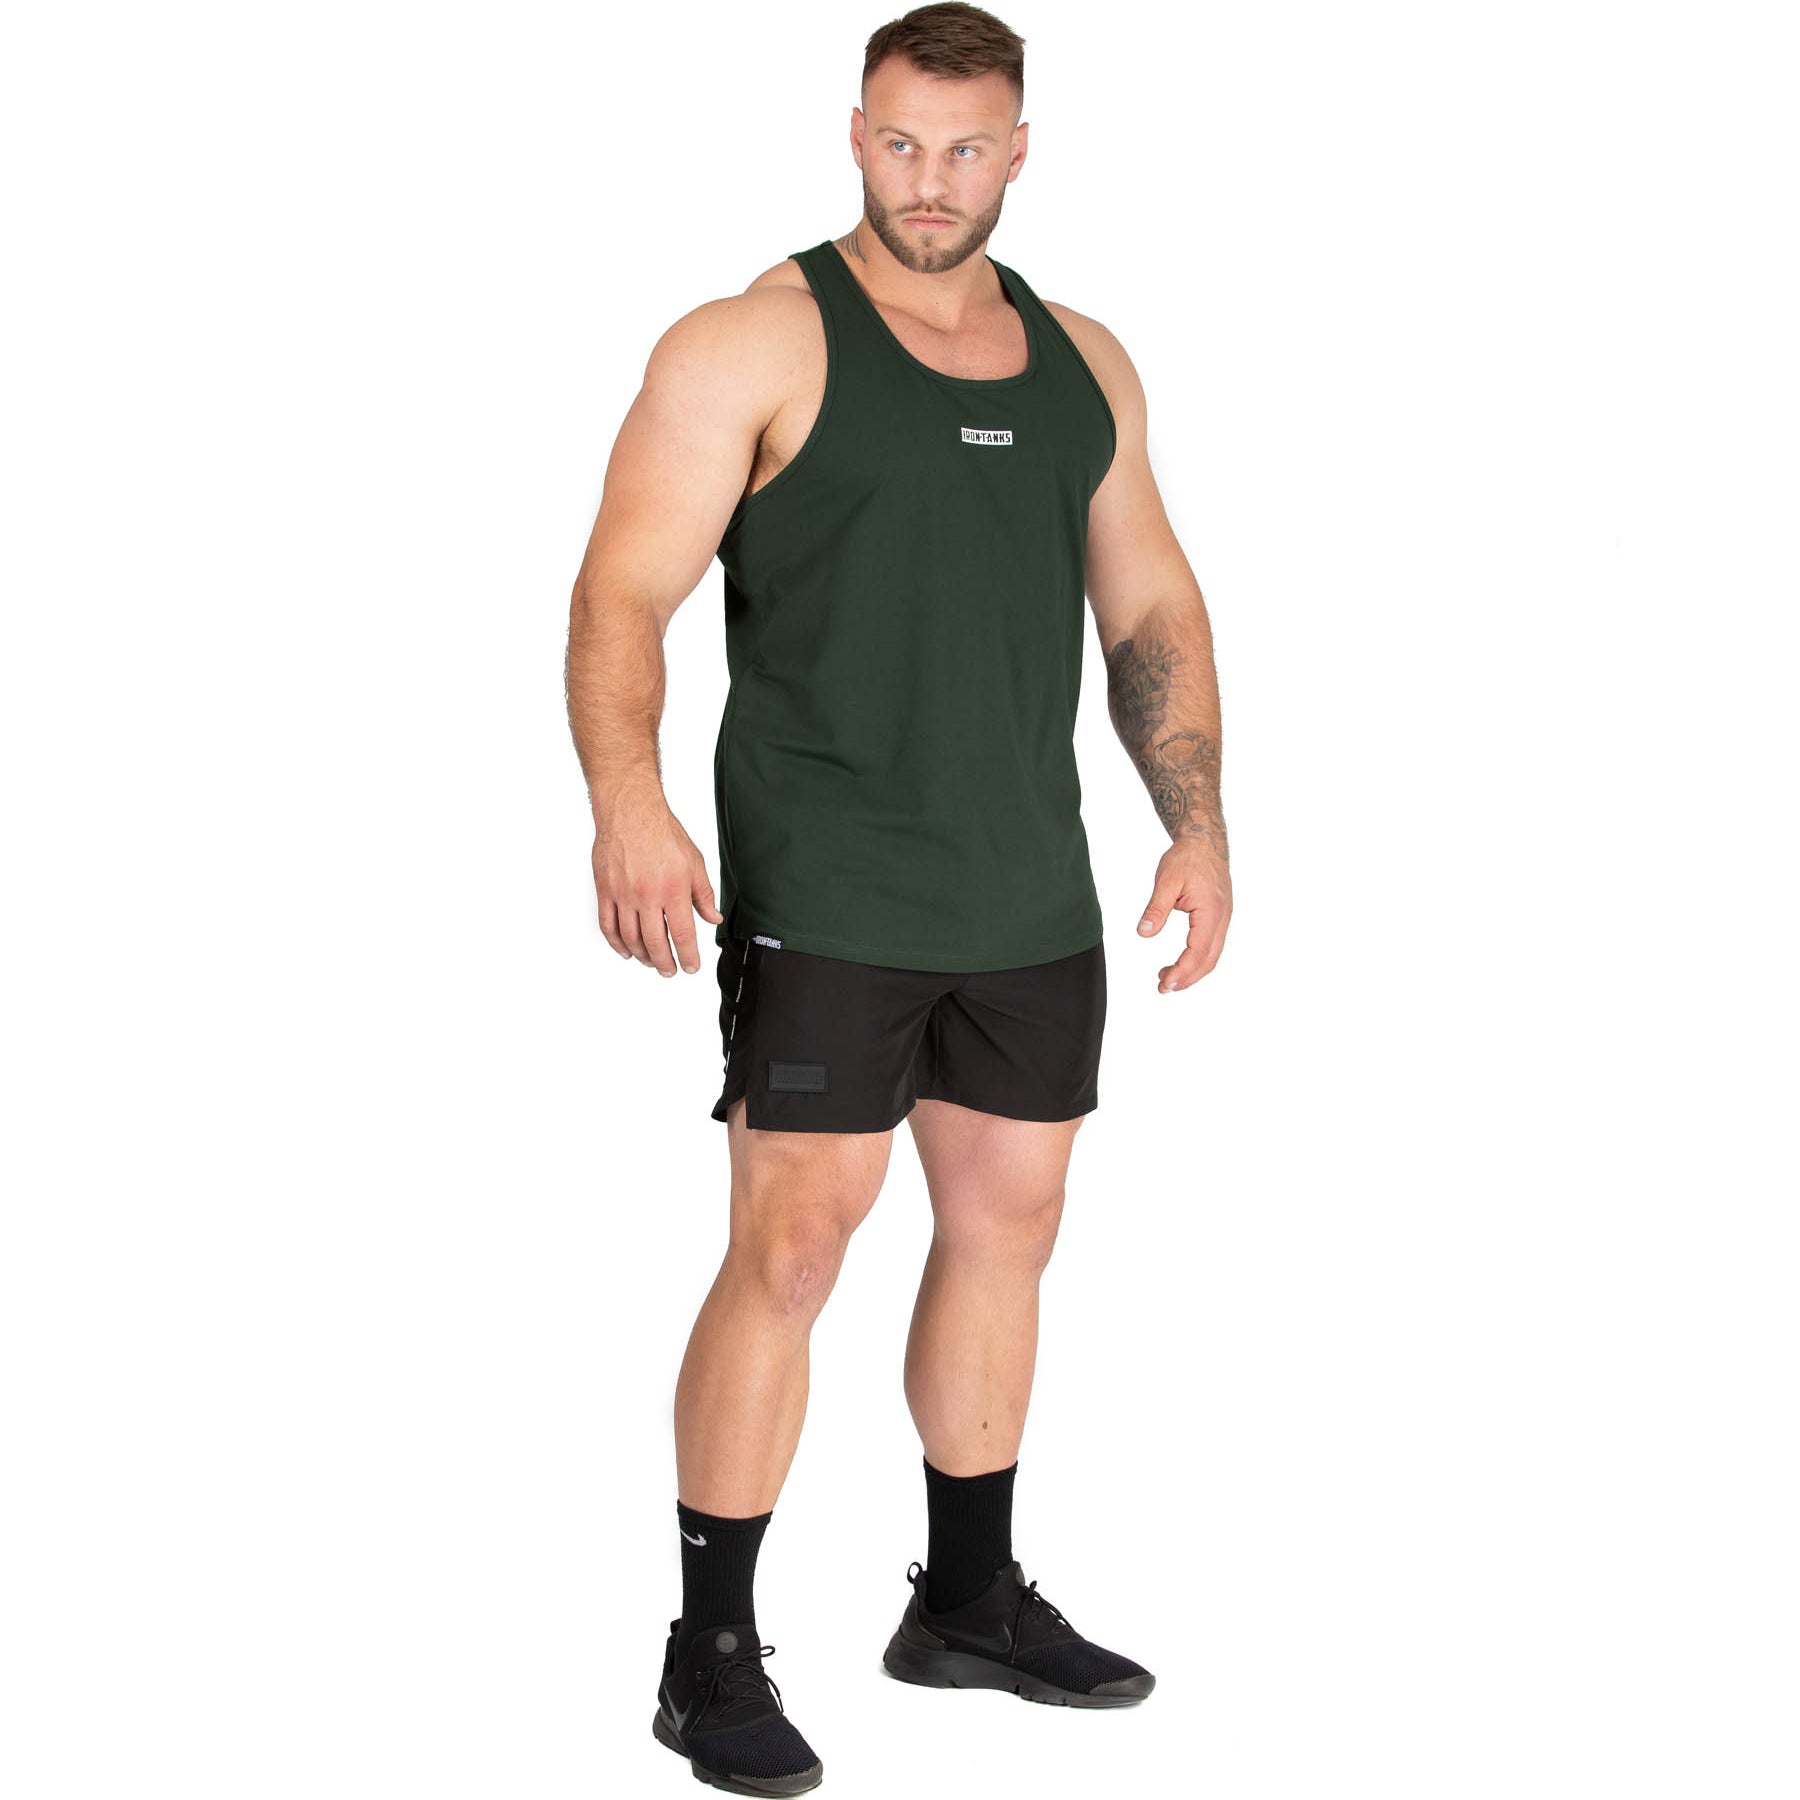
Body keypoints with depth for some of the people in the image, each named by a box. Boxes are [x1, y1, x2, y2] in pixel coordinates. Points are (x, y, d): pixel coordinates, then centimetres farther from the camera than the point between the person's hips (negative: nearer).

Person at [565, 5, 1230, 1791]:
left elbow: (1152, 609, 19)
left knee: (1008, 1226, 13)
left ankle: (970, 1599, 29)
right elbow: (626, 589, -13)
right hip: (823, 898, -6)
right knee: (789, 1248, -8)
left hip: (1034, 896, 6)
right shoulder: (756, 346, -5)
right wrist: (629, 801, -29)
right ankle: (711, 1656, 3)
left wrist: (1196, 823, 8)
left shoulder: (1084, 364, 12)